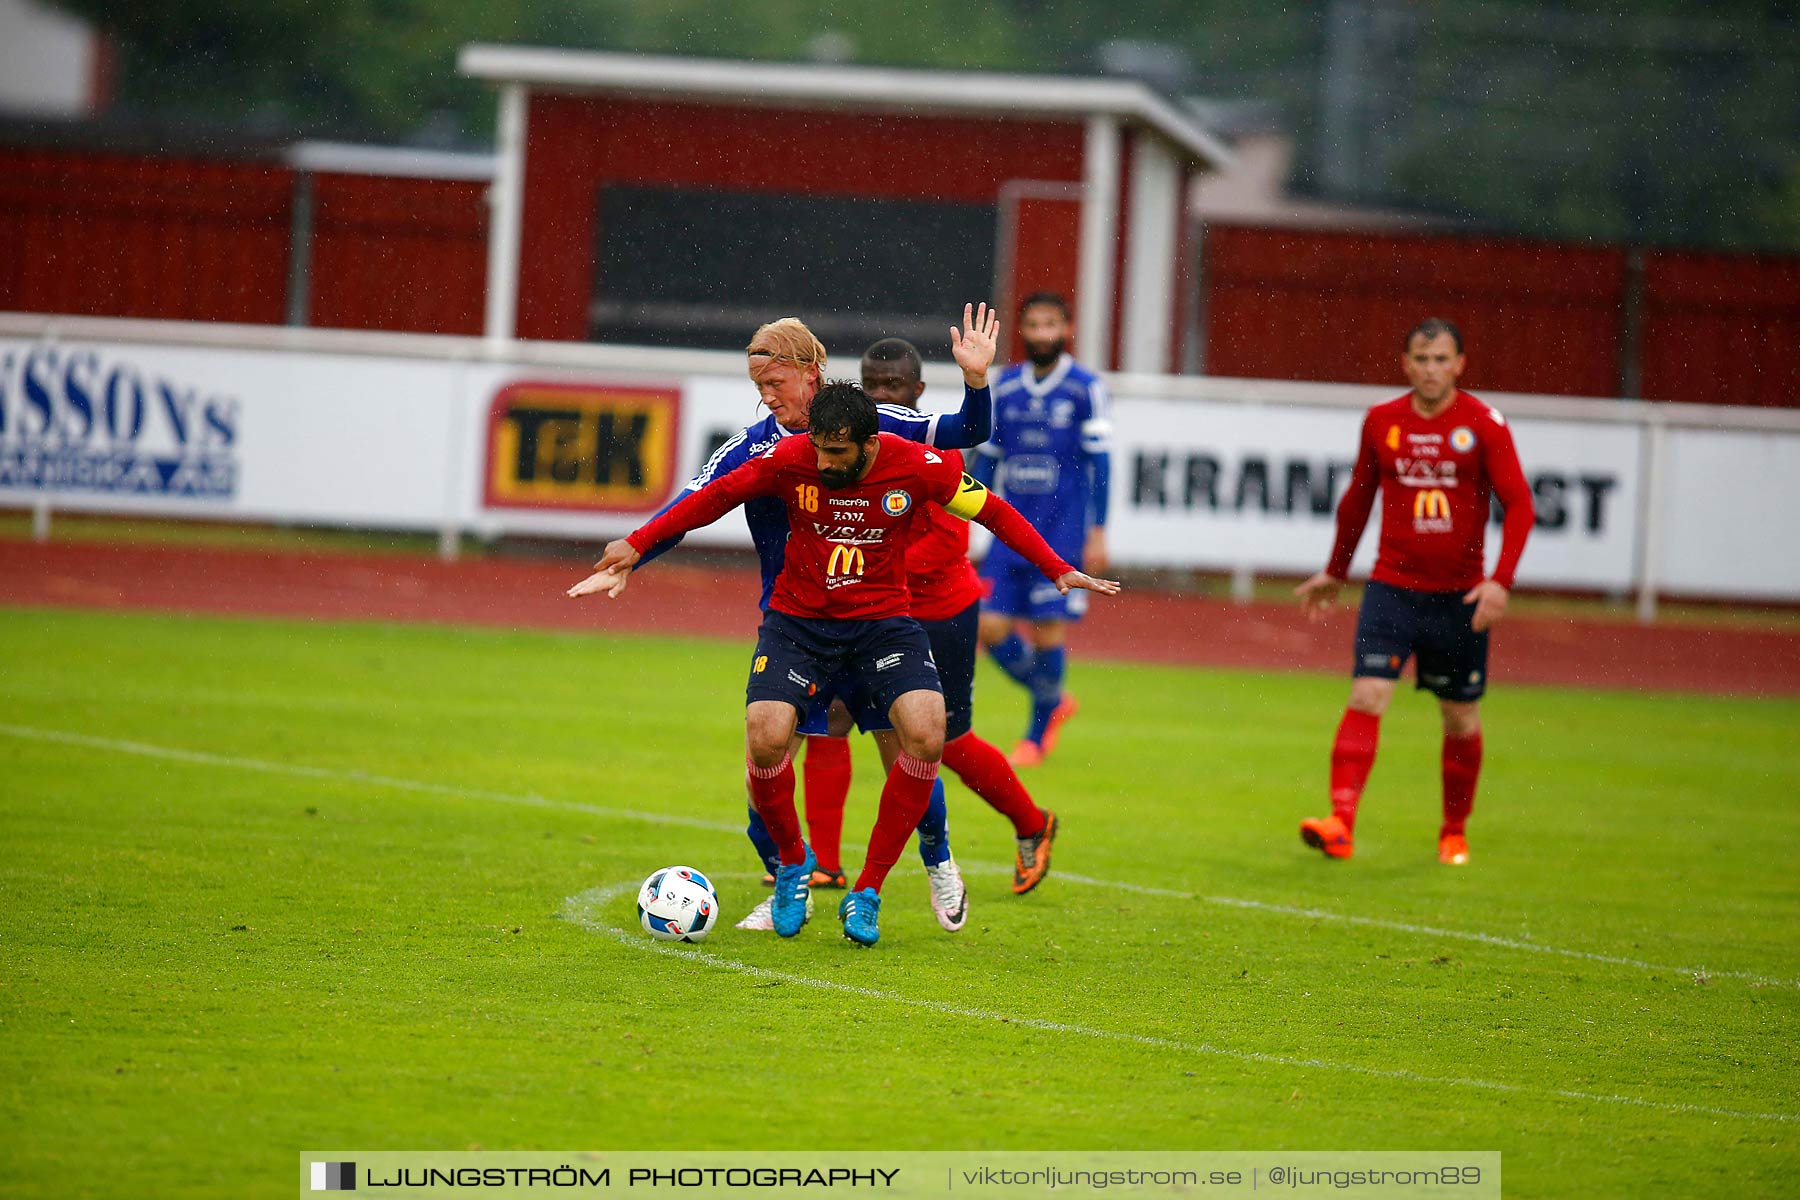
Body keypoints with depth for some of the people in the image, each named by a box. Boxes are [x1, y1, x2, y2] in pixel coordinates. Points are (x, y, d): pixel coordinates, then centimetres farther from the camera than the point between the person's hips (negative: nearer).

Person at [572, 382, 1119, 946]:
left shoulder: (919, 466, -14)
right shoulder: (790, 459, -14)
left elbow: (994, 512, -1)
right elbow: (715, 497, -2)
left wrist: (1059, 571, -4)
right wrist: (637, 544, -4)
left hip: (884, 619, 0)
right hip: (799, 618, 0)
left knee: (926, 734, -23)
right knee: (765, 738, -22)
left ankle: (867, 893, -7)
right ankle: (793, 861, 11)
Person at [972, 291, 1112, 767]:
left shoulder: (1086, 389, -4)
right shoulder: (1004, 387, 7)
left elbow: (1100, 462, -4)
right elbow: (986, 457, 14)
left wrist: (1098, 532, -7)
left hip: (1062, 533, -4)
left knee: (1047, 631, -6)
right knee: (991, 630, -1)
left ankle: (1038, 732, 13)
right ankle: (1053, 701, 23)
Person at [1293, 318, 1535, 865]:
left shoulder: (1484, 425, -6)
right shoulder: (1381, 422, 3)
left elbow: (1519, 505, -9)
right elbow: (1358, 498, 17)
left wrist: (1500, 580, -21)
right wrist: (1335, 573, 25)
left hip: (1459, 596, -1)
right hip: (1391, 588, 1)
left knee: (1461, 719, 8)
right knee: (1366, 698, -15)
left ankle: (1454, 833, 26)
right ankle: (1341, 823, -22)